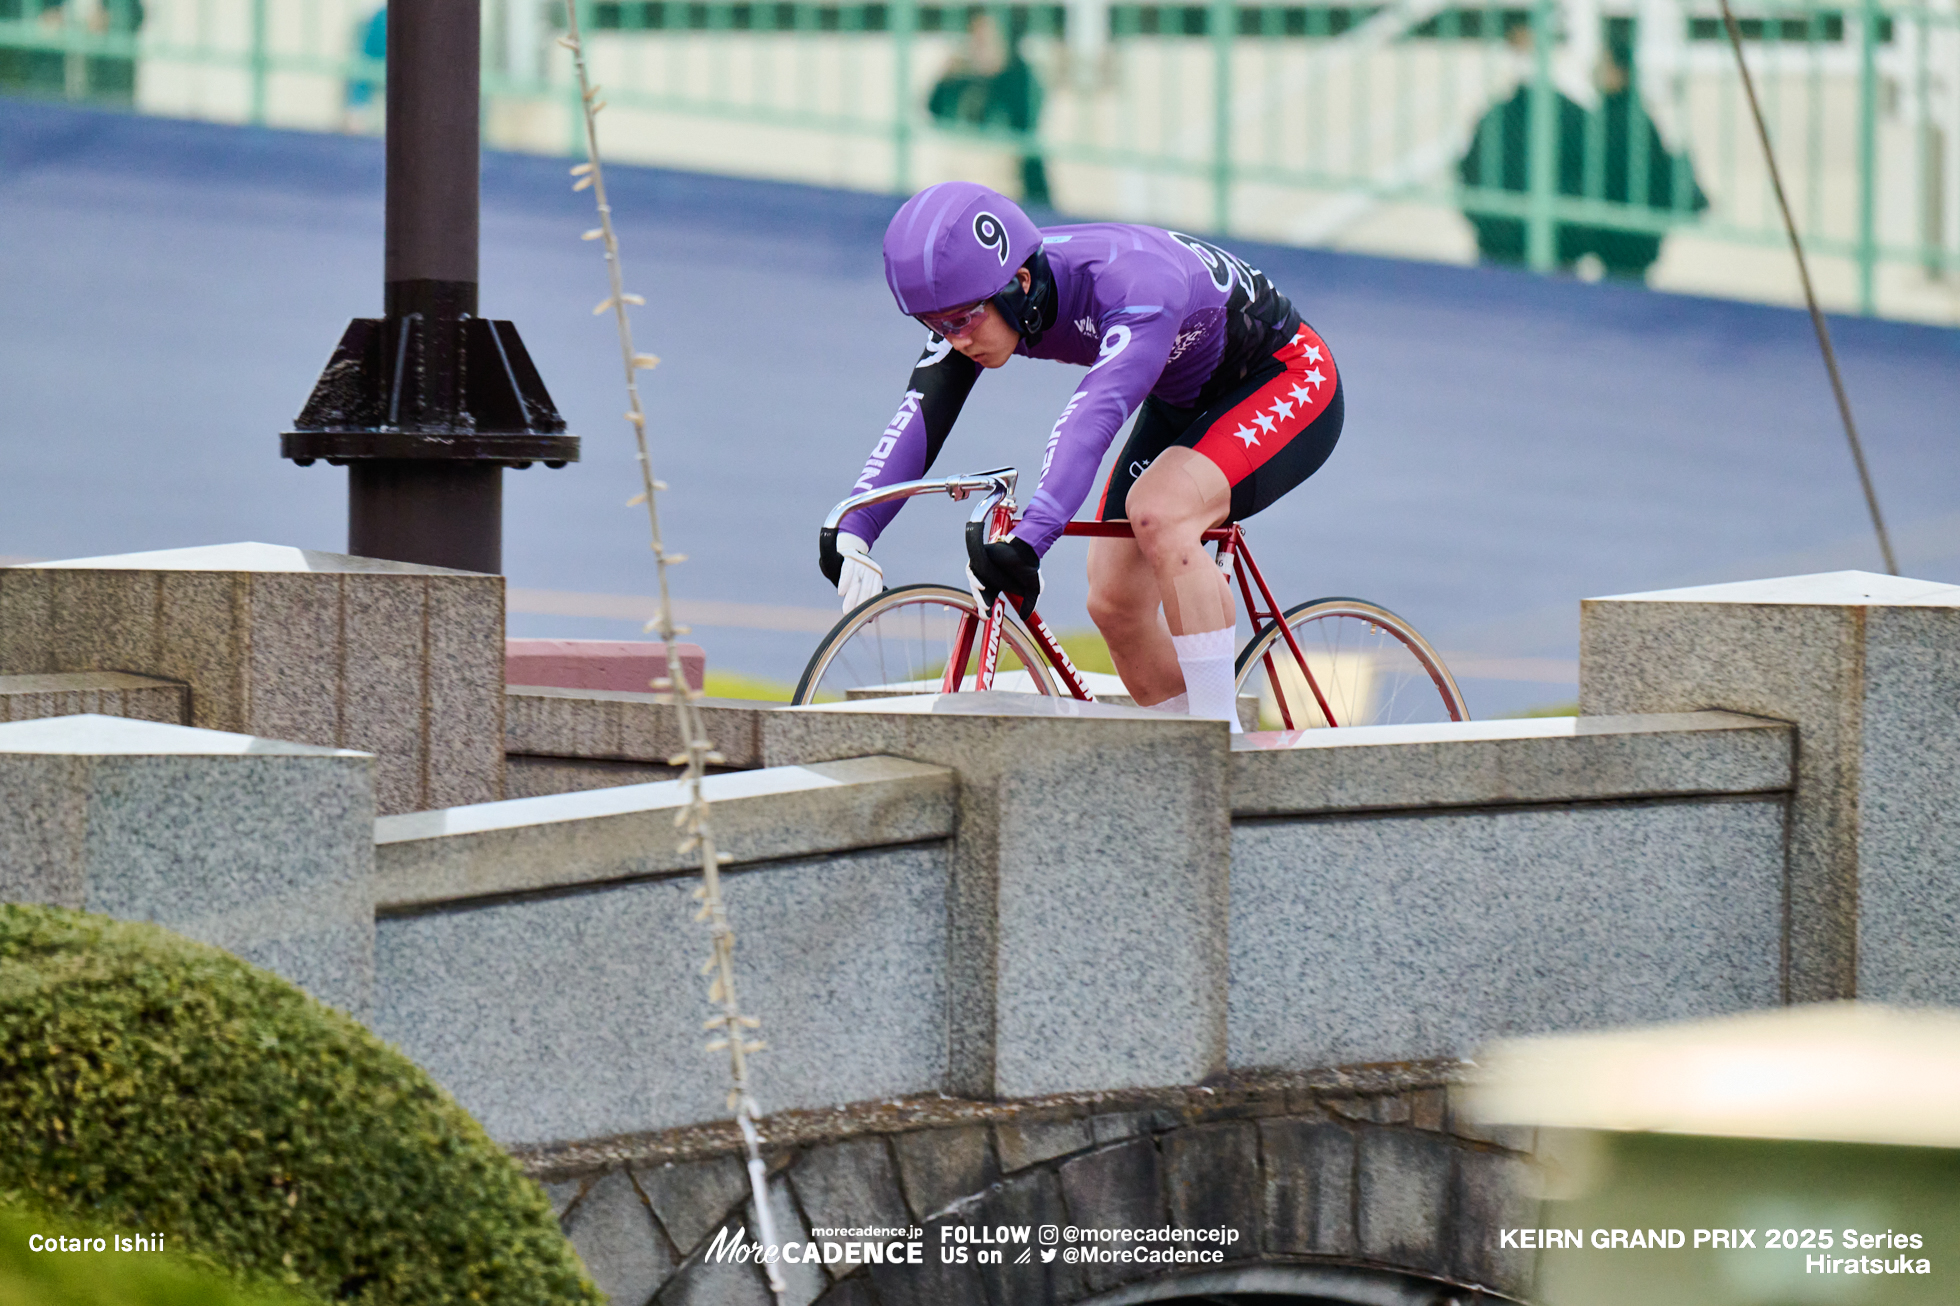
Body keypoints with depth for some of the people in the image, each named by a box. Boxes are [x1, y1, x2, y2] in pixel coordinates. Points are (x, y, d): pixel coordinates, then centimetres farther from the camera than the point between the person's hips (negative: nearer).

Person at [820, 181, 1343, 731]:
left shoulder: (1133, 285, -38)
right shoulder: (974, 300, -16)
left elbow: (1093, 416, -51)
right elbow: (920, 414, -24)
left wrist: (1028, 542, -64)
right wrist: (852, 532, -39)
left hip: (1288, 381, -8)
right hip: (1182, 403, 8)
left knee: (1157, 508, -33)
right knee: (1115, 603, -4)